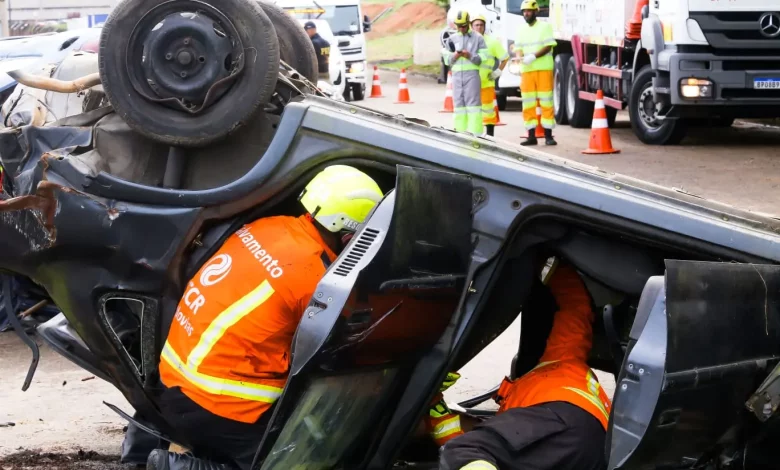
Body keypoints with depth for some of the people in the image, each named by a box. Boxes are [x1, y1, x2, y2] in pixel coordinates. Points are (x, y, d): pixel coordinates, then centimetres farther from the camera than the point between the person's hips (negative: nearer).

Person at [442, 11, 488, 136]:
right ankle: (461, 133, 5)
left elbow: (483, 58, -1)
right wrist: (455, 56, -9)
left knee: (473, 103, -10)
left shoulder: (477, 38, 4)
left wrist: (470, 56, -16)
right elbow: (447, 60, 12)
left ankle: (475, 133, -12)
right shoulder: (452, 39, 15)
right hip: (457, 74, 4)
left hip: (472, 74, -4)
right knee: (459, 103, 2)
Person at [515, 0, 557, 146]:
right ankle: (531, 136, 6)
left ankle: (548, 135, -2)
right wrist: (520, 56, -14)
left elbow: (548, 46, -8)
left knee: (546, 102, -4)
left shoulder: (545, 27, 1)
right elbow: (518, 48, 10)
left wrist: (533, 56, -20)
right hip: (526, 70, 4)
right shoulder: (522, 30, 15)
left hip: (543, 69, -4)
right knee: (528, 103, 2)